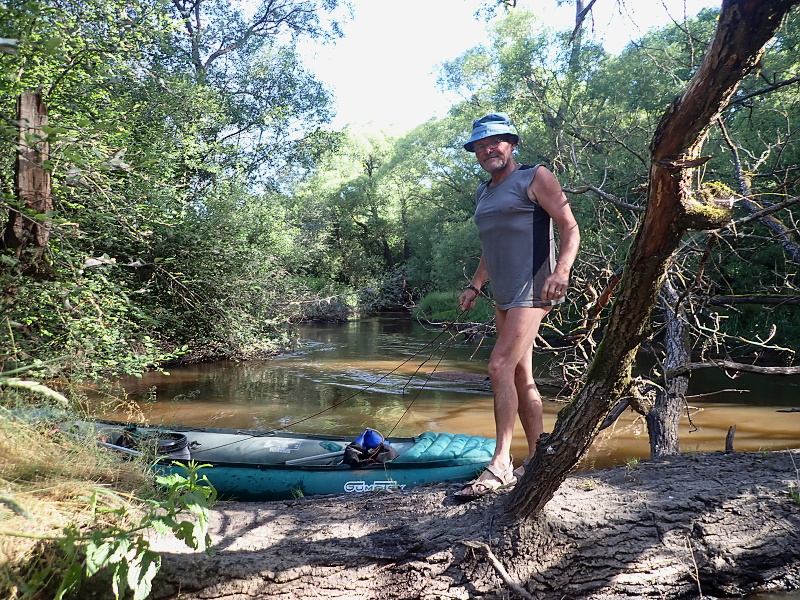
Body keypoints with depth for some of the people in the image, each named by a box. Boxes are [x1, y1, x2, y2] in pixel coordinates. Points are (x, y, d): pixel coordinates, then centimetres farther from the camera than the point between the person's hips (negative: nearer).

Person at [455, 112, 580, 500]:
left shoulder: (535, 178, -1)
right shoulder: (483, 194, 20)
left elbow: (570, 227, -8)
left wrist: (562, 270, -23)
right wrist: (474, 286, 17)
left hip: (532, 290, -8)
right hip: (503, 296, 8)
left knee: (500, 367, -17)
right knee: (521, 378, 9)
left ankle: (501, 464, -9)